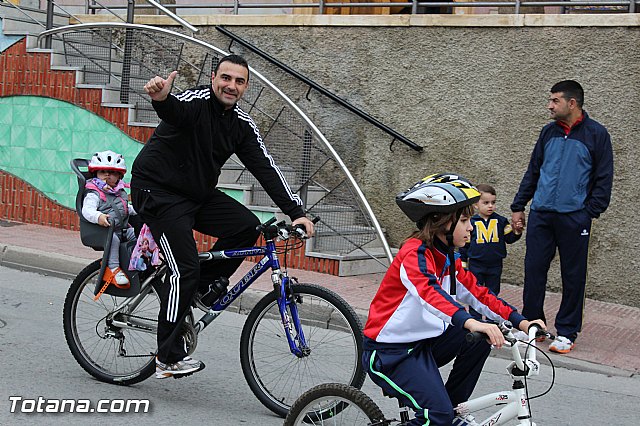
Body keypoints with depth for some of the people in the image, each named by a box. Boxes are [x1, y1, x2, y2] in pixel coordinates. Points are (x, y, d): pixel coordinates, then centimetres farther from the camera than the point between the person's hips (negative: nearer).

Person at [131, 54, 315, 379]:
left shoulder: (242, 124, 3)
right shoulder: (197, 102, -17)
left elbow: (266, 169, -2)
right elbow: (175, 110, -41)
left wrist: (295, 212, -11)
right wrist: (161, 99, -66)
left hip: (197, 194, 7)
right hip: (157, 191, -7)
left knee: (247, 227, -10)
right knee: (185, 269, -15)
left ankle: (206, 283, 10)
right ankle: (168, 359, -7)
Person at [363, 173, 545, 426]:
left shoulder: (448, 258, 9)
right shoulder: (415, 253, -20)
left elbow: (477, 294, 8)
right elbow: (429, 292, -38)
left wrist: (520, 322, -4)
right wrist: (470, 322, -53)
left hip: (423, 342, 9)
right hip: (389, 352, -9)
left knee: (484, 336, -6)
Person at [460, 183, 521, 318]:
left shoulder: (501, 221, 1)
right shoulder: (471, 222, -2)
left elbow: (509, 239, 2)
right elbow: (464, 244, 4)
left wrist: (517, 231, -17)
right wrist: (462, 262, 5)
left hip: (495, 265, 2)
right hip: (476, 265, -2)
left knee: (493, 293, 11)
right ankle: (475, 319, 13)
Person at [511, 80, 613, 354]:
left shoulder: (596, 134, -2)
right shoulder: (549, 132, 12)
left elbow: (604, 178, -2)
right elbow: (533, 172, 17)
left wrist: (590, 212, -10)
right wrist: (518, 207, 13)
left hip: (574, 217, -4)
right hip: (540, 215, 4)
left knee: (573, 275, 4)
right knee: (533, 270, 4)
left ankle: (567, 332, 13)